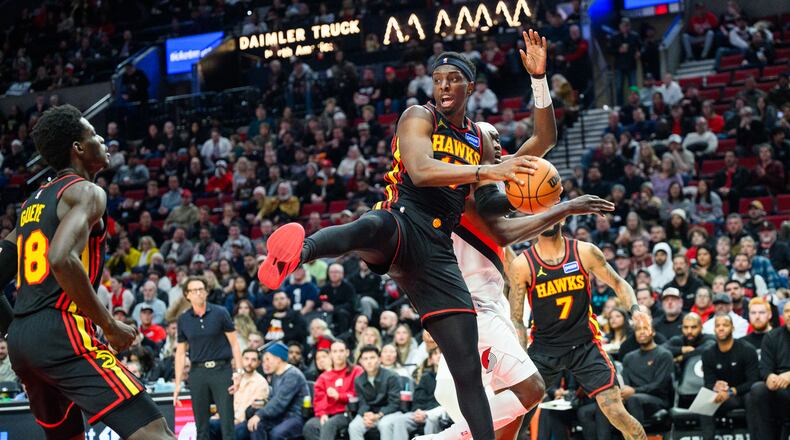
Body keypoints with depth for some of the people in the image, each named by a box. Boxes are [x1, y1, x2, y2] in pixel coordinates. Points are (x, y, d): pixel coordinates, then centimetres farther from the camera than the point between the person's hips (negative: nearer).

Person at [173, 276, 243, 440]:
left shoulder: (220, 313, 0)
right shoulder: (183, 319, 7)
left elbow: (234, 343, 2)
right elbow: (180, 352, 11)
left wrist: (239, 371, -9)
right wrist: (178, 384, 6)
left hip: (221, 370, -2)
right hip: (197, 372, 2)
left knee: (227, 423, -6)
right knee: (201, 426, 5)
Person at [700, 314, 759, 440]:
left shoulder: (747, 350, -11)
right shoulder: (708, 354, 1)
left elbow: (753, 382, -16)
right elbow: (708, 384, -2)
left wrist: (730, 391, -30)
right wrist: (715, 387, -28)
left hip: (745, 394, -3)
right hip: (723, 397, 3)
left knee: (752, 398, -37)